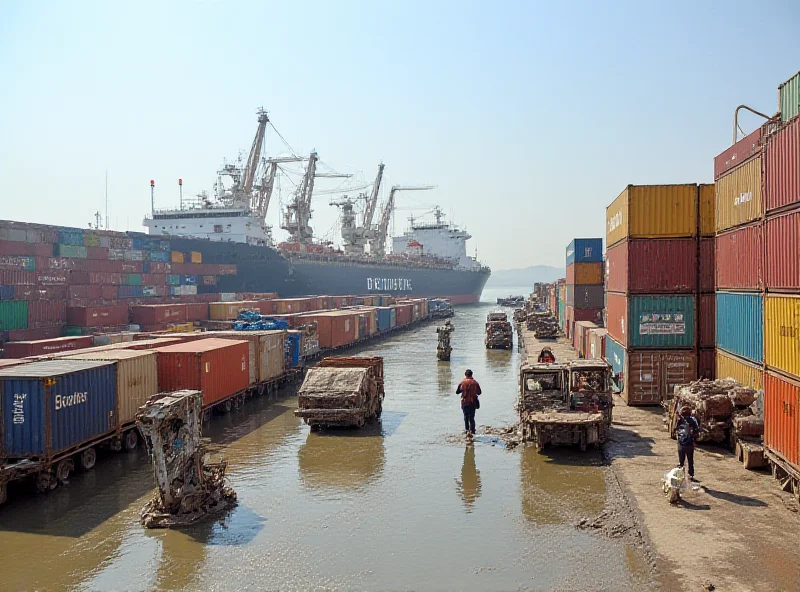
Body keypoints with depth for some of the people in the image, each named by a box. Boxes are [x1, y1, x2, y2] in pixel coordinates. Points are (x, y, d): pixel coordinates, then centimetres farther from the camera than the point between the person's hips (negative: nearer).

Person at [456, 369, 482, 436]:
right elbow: (479, 392, 4)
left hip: (464, 402, 0)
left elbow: (457, 392, 2)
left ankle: (467, 429, 22)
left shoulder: (462, 383, -7)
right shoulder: (475, 383, -6)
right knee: (471, 418, 5)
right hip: (473, 403, 0)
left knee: (466, 416, 19)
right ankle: (472, 431, -3)